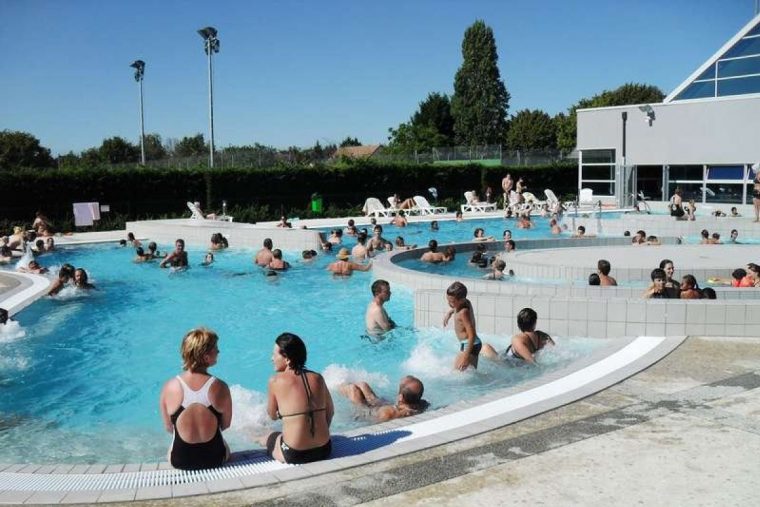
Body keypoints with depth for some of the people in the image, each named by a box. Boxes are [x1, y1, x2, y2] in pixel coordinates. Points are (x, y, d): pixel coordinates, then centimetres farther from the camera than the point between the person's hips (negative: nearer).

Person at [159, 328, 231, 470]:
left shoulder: (169, 387, -16)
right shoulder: (220, 388, -20)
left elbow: (168, 428, -4)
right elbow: (225, 425, -5)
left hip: (179, 460, 1)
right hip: (215, 458, -1)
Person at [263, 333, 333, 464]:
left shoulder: (275, 381, -9)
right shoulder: (317, 378, 1)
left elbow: (272, 415, 3)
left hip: (294, 455, -3)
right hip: (324, 450, 3)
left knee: (269, 436, 29)